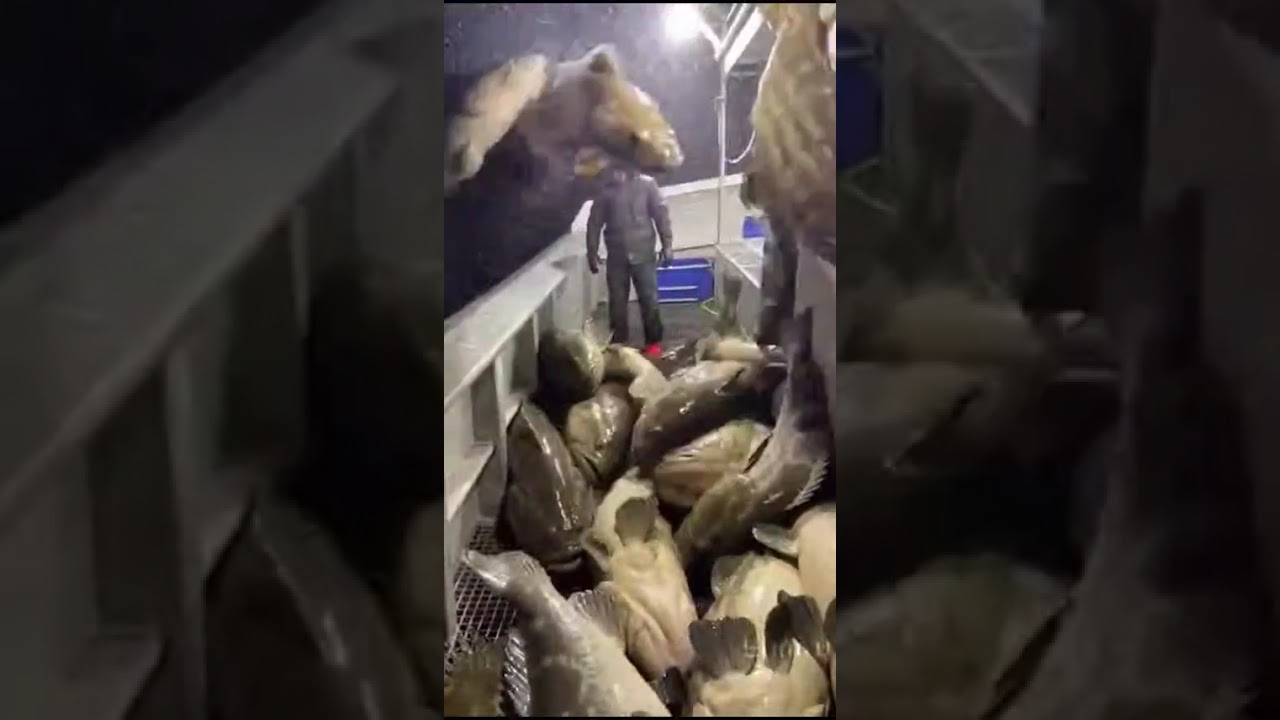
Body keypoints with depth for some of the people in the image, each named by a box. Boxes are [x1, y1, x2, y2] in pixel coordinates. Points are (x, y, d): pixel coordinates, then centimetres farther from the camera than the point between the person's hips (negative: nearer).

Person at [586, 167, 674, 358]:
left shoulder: (646, 184, -2)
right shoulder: (604, 189, 2)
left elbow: (661, 214, -1)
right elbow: (594, 222, 4)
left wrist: (667, 245, -6)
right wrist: (592, 252, 0)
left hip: (643, 253, -1)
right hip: (616, 256, 1)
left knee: (649, 300, -1)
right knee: (617, 301, 5)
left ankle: (654, 342, 11)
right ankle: (618, 343, 16)